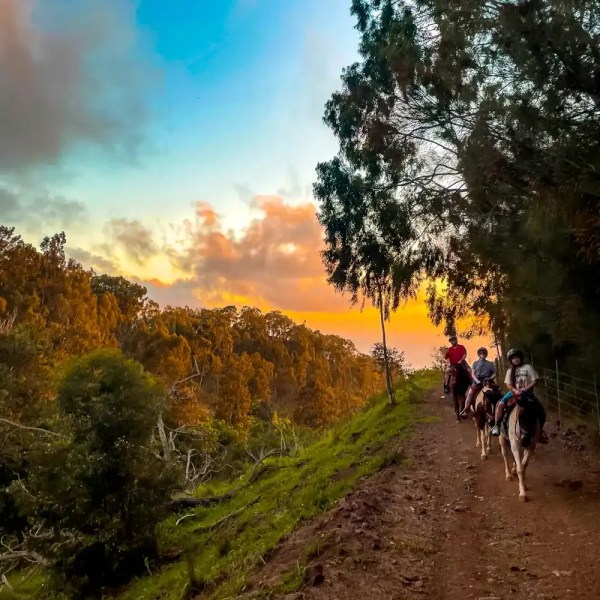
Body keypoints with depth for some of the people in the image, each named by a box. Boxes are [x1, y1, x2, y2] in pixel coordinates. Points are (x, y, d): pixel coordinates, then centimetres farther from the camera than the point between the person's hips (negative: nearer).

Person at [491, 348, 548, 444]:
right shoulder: (510, 371, 8)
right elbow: (508, 385, 2)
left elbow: (534, 381, -4)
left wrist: (525, 389, -17)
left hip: (527, 393, -1)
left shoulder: (528, 367, 1)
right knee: (500, 405, -24)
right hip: (514, 392, 1)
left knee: (542, 410, -14)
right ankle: (497, 426, -16)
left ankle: (540, 430, 8)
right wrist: (515, 390, -18)